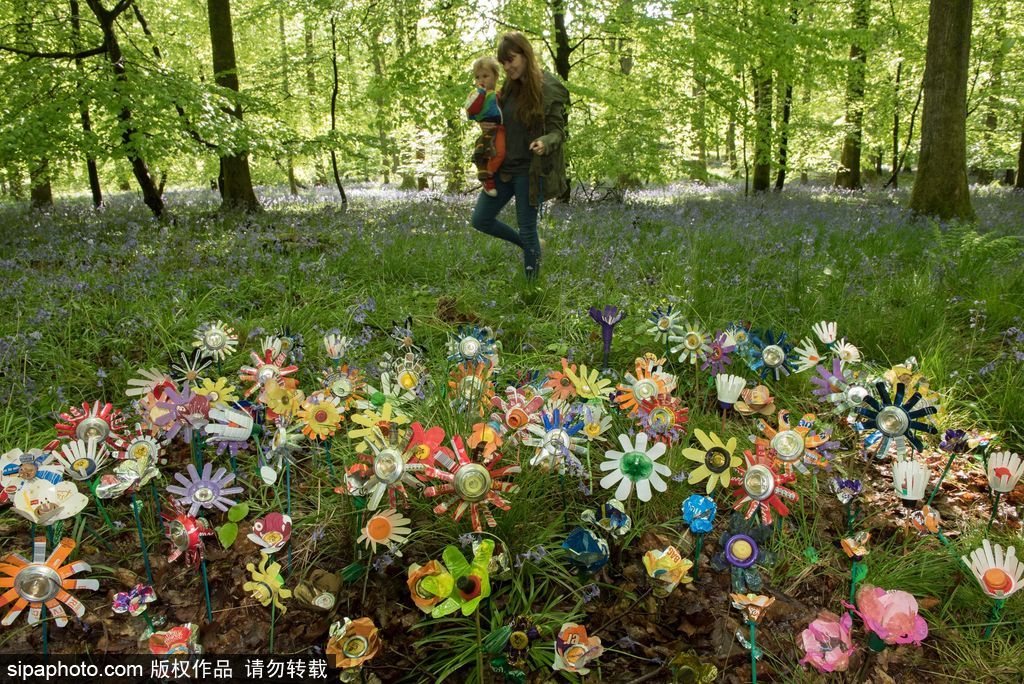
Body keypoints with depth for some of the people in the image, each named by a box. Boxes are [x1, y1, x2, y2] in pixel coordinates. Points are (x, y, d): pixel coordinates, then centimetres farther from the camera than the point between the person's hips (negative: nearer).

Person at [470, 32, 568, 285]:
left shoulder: (548, 88, -12)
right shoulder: (509, 86, 8)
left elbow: (557, 131, -13)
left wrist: (545, 143, -36)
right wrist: (486, 124, -2)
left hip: (530, 171, -7)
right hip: (503, 168, 8)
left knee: (527, 229, 1)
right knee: (480, 220, 11)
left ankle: (532, 287, 18)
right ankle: (530, 246, 31)